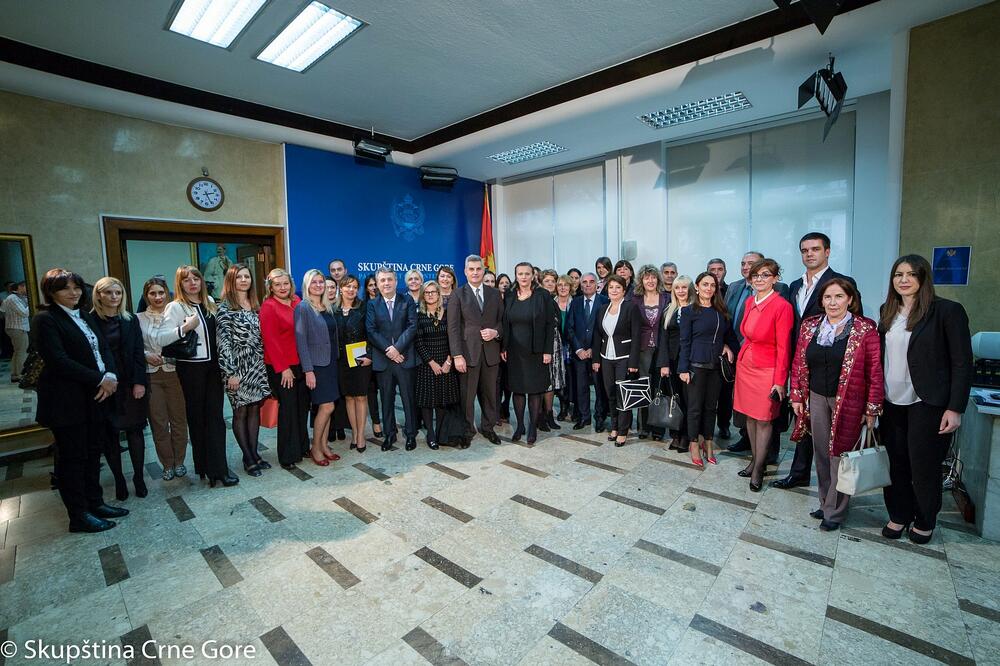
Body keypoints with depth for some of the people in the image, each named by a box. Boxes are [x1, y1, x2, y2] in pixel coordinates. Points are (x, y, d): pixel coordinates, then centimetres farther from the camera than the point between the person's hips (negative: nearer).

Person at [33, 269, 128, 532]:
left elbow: (104, 348, 8)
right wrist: (99, 379, -16)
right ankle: (79, 516, 16)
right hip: (67, 401, -6)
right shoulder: (45, 319, -9)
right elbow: (59, 360, -17)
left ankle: (95, 503, 27)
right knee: (72, 457, 4)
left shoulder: (86, 316, 13)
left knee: (93, 453, 14)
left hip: (96, 396, 7)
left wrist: (111, 377, -9)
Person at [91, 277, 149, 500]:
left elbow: (138, 353, 1)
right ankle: (119, 480, 20)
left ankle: (139, 477, 18)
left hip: (131, 384, 2)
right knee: (110, 434, 7)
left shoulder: (130, 320, 4)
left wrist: (139, 382, -6)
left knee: (135, 430, 6)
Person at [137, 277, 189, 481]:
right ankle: (167, 464, 22)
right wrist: (146, 355, -12)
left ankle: (179, 461, 23)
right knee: (158, 422, 7)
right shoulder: (139, 318, 4)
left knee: (178, 419, 7)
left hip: (174, 373, -1)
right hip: (151, 375, 1)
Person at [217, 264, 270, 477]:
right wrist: (230, 373, -15)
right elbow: (224, 341, -11)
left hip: (257, 365, 6)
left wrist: (264, 364, 12)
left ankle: (254, 453, 21)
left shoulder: (255, 305, 11)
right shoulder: (225, 307, -7)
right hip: (237, 366, -5)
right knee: (240, 412, 5)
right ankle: (248, 458, 15)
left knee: (255, 409, 10)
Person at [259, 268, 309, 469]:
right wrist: (283, 368, -13)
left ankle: (302, 447, 28)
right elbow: (270, 340, -12)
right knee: (288, 408, 2)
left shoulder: (297, 302, 7)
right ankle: (288, 455, 16)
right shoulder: (268, 307, -9)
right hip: (280, 368, -5)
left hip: (300, 364, 6)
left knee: (302, 406, 12)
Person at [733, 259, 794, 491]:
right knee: (749, 416, 14)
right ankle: (755, 459, 30)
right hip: (745, 365, 6)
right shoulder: (749, 302, 5)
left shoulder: (782, 306, -14)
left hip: (767, 369, -6)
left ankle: (758, 469, 19)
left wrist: (779, 381, -12)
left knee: (763, 420, 5)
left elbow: (783, 347, -13)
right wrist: (740, 358, 10)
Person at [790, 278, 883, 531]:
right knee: (821, 453, 12)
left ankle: (834, 511, 20)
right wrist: (796, 396, 6)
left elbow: (874, 371, -8)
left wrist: (872, 409, -9)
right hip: (816, 398, 4)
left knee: (840, 455, 4)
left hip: (848, 402, -4)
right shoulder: (809, 326, 3)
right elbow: (798, 364, 8)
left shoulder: (865, 329, -9)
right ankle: (825, 502, 29)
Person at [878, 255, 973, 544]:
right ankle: (898, 515, 26)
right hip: (891, 402, 4)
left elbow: (962, 363, -8)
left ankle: (925, 522, 28)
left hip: (927, 403, -4)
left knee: (924, 466, 8)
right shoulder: (888, 311, 7)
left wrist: (955, 408, -12)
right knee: (895, 463, 10)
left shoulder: (948, 311, -7)